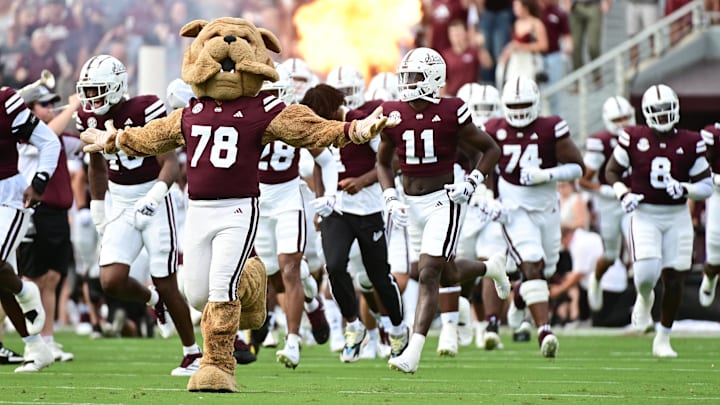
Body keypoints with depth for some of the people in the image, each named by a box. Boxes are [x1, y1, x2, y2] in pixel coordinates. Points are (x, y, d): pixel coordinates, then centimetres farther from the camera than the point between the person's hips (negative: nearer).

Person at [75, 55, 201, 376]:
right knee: (111, 281, -11)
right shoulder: (90, 119, 2)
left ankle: (193, 353, 16)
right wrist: (97, 211, 18)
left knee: (166, 285, -2)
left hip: (154, 204, -5)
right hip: (120, 207, 5)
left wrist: (153, 198, -32)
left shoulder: (145, 111, -17)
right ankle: (153, 301, 23)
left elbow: (170, 163, -18)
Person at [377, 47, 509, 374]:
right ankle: (491, 267, 50)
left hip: (443, 201, -6)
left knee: (428, 275, -15)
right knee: (448, 275, 17)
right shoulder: (394, 115, 2)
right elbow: (383, 162, 16)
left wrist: (471, 183, -12)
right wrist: (391, 199, 2)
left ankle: (413, 353, -20)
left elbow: (491, 150, 2)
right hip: (411, 204, 6)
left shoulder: (450, 114, -10)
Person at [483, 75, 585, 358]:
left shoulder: (551, 129, -8)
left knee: (545, 269, 14)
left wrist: (545, 175, -21)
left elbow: (577, 166, -6)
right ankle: (544, 330, -25)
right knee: (532, 266, -19)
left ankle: (520, 296, 49)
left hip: (546, 208, 2)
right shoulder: (495, 131, -3)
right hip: (514, 210, -2)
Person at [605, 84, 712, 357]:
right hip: (644, 215, -2)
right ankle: (644, 298, 21)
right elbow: (612, 171, 9)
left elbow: (706, 186, 3)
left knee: (674, 281, 0)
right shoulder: (634, 139, -3)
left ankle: (663, 339, 15)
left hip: (677, 217, 2)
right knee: (646, 273, -18)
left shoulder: (689, 143, -1)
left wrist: (685, 189, -16)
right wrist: (623, 194, -9)